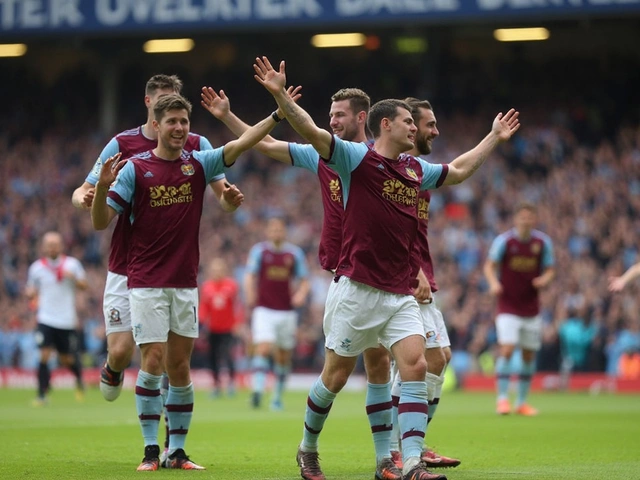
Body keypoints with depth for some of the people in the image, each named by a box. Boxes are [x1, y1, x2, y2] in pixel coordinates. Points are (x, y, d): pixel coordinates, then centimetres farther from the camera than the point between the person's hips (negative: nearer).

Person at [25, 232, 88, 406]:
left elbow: (84, 286, 4)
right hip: (46, 319, -1)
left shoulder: (72, 264, 0)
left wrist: (74, 278, -16)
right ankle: (42, 395, -11)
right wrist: (30, 293, -14)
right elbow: (31, 290, 11)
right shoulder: (36, 267, 1)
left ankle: (79, 378, 43)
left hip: (67, 320, 1)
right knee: (44, 355, -16)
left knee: (68, 359, 10)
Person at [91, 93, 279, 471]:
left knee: (180, 367, 5)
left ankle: (178, 451, 11)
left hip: (186, 283, 3)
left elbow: (241, 143, -4)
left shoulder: (199, 164, 6)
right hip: (146, 283, -3)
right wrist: (102, 186, -22)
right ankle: (151, 451, 0)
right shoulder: (134, 169, -3)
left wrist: (277, 114, -15)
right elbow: (101, 222, -5)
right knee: (154, 362, -8)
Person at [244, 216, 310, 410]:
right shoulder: (258, 251, 2)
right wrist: (250, 295, -23)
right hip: (264, 309, -3)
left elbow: (304, 280, 10)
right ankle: (257, 391, -28)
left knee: (284, 357, 8)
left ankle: (277, 397, 20)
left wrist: (301, 294, -12)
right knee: (262, 349, -20)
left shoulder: (295, 253, 7)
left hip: (287, 312, 3)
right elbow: (250, 277, -4)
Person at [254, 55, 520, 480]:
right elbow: (311, 131, -17)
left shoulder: (416, 170, 16)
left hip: (401, 294, 5)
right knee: (336, 377, 3)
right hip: (357, 289, -5)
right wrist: (280, 95, -30)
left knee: (416, 367, -12)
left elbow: (458, 171, 34)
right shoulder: (357, 158, -4)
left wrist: (494, 138, 38)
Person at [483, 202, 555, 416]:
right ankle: (502, 398, -9)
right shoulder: (504, 240, -8)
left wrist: (544, 279, -14)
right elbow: (490, 265, -4)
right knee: (506, 349, -17)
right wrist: (494, 282, -24)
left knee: (529, 355, 6)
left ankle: (522, 402, 17)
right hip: (508, 307, -3)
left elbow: (549, 269, 8)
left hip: (531, 308, 4)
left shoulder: (543, 242, 1)